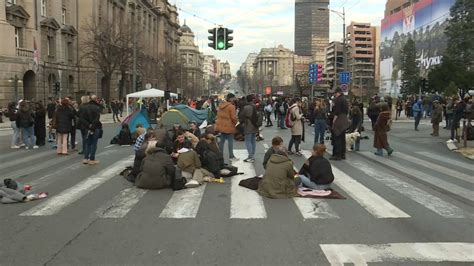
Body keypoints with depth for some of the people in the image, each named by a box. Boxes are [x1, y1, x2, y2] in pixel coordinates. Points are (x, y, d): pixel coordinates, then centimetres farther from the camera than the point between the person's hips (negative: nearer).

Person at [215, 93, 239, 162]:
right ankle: (231, 156, 6)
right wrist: (236, 123, 2)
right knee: (230, 141, 1)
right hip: (229, 126, -8)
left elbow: (218, 115, 14)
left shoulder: (221, 105, 9)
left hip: (221, 125, 8)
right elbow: (233, 117, -15)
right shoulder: (231, 106, -15)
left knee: (221, 141, 13)